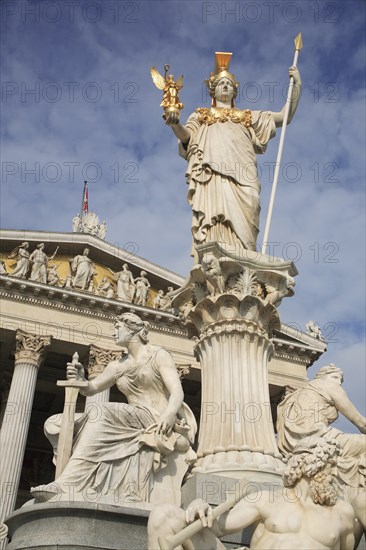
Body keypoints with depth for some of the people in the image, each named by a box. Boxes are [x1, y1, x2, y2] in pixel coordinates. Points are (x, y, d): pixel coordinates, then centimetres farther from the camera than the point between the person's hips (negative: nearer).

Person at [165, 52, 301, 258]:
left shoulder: (248, 116, 34)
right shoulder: (201, 115, 30)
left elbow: (285, 117, 28)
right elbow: (185, 135, 11)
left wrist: (297, 86, 18)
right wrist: (175, 124, -11)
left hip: (240, 175, 2)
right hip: (211, 173, -1)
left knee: (239, 222, -18)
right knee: (212, 220, -23)